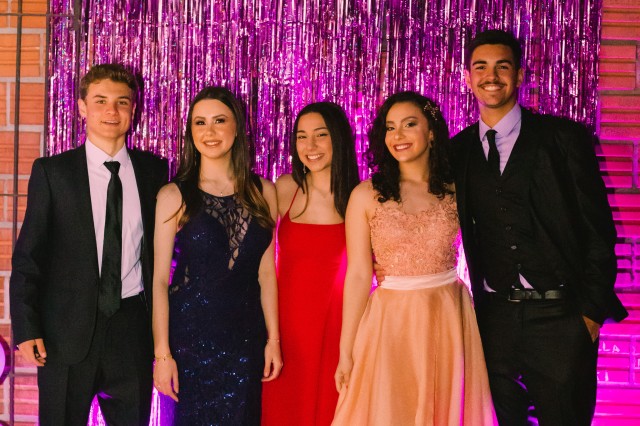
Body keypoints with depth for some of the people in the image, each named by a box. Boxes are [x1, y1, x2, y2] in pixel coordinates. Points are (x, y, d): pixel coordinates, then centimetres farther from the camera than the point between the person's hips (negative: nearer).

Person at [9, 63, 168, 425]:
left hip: (132, 327, 2)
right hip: (67, 332, -2)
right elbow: (28, 255, -3)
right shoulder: (52, 171, -2)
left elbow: (159, 244, 10)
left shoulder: (153, 169, 4)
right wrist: (27, 329, -9)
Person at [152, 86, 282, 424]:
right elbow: (160, 279, -6)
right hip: (190, 333, -2)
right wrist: (162, 353, -10)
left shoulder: (262, 192, 4)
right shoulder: (174, 196, -5)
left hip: (246, 336, 3)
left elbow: (266, 272, 6)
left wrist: (273, 340, 4)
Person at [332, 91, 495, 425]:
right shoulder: (367, 195, -3)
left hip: (449, 322, 2)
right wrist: (346, 352, -4)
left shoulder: (455, 191, 2)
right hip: (392, 323, -1)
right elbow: (358, 276, -4)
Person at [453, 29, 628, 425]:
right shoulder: (459, 149, 8)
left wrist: (592, 310, -7)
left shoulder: (565, 137, -2)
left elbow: (598, 227, -3)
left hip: (560, 317, -3)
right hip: (494, 318, 3)